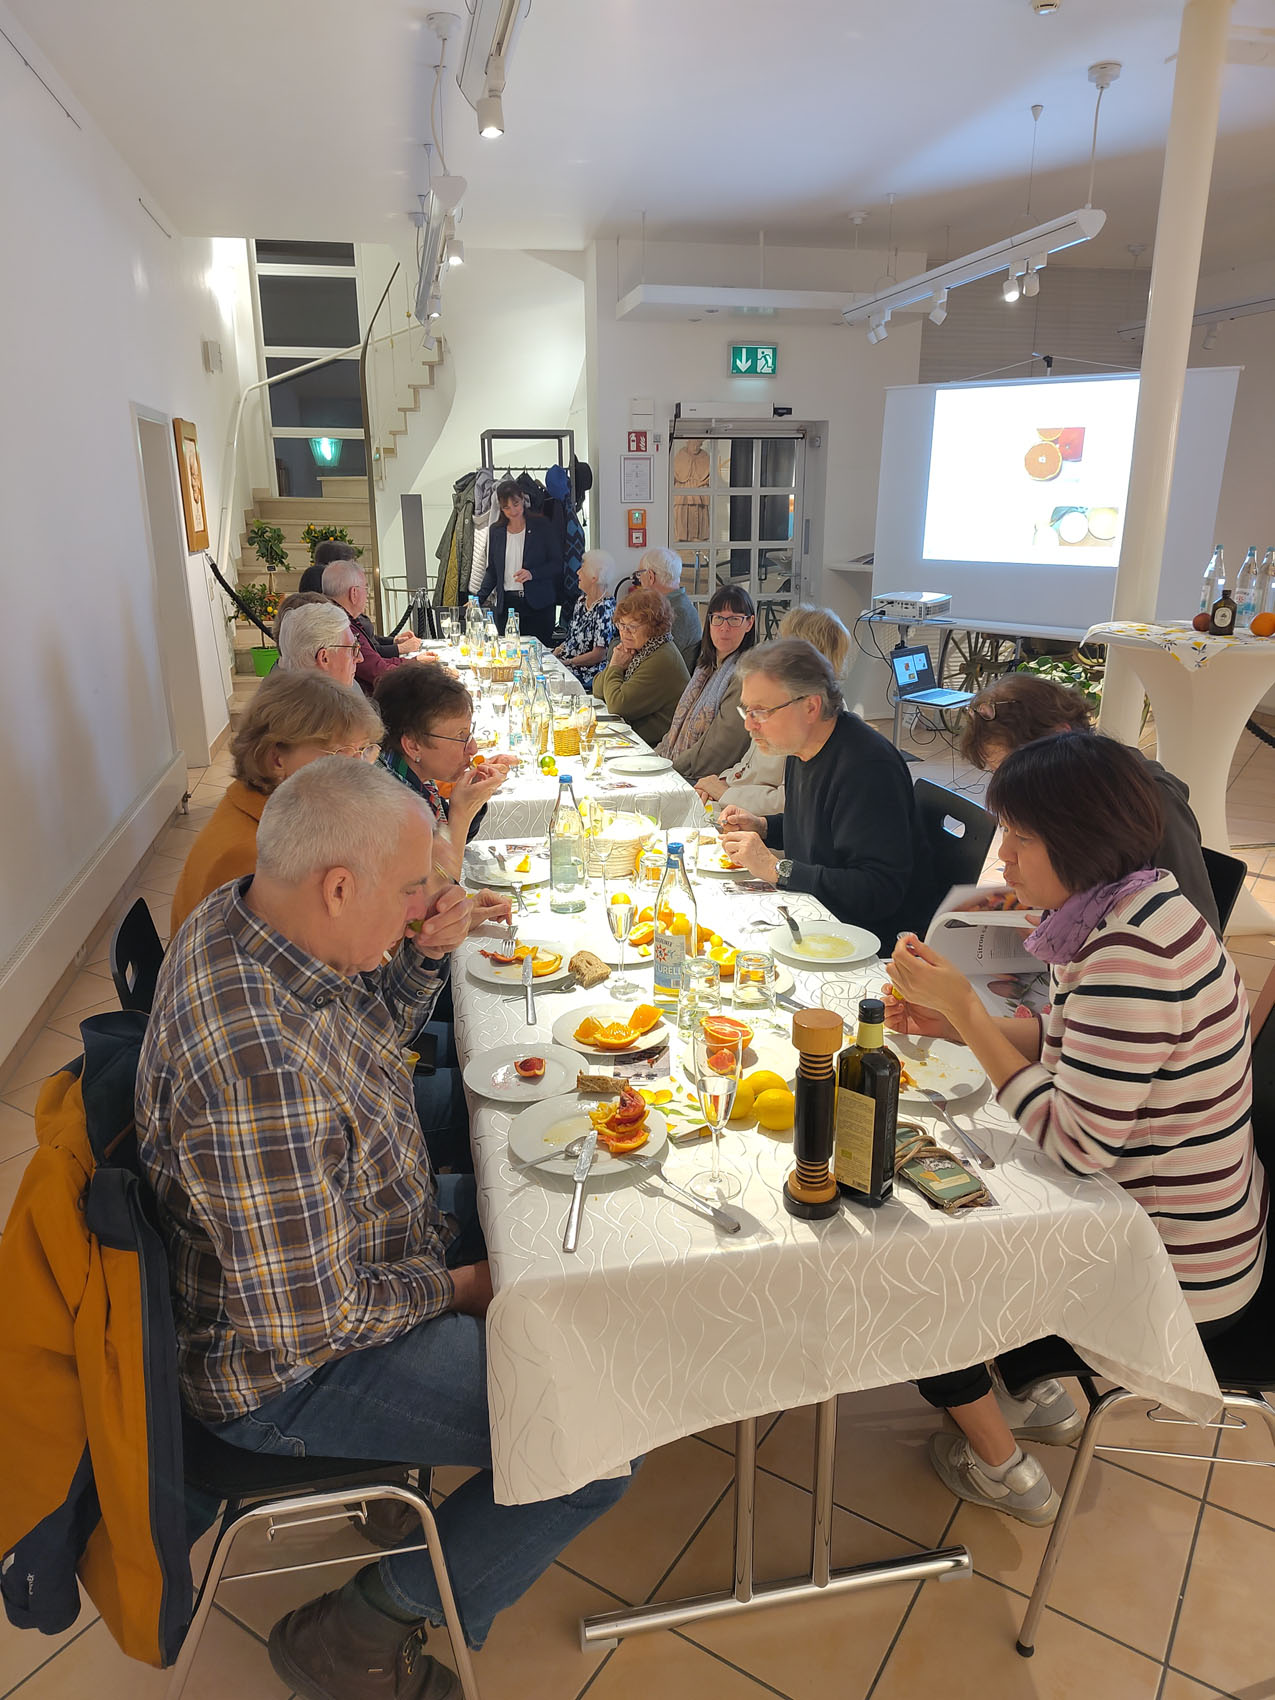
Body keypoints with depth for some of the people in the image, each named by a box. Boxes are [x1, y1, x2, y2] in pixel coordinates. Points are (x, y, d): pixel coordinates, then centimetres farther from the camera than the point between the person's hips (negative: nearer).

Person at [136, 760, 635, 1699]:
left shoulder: (248, 916, -9)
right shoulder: (256, 1070, -39)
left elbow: (378, 1022, 9)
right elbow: (309, 1321, -30)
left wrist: (426, 952, -11)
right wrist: (453, 1288, -13)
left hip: (352, 1230, 9)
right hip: (294, 1371, -9)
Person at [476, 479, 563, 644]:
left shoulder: (540, 526, 2)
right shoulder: (495, 531, 11)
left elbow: (557, 564, 1)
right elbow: (492, 570, 16)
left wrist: (532, 573, -15)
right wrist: (478, 599, 4)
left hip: (538, 605, -2)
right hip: (506, 604, 2)